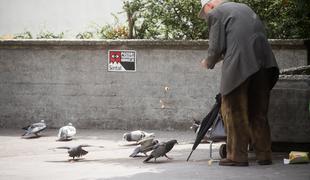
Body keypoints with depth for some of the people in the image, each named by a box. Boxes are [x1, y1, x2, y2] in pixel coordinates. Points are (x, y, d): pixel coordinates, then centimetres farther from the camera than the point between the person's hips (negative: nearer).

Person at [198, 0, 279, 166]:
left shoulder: (216, 14, 2)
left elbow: (216, 47, -5)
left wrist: (209, 63, 15)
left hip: (239, 66, -7)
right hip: (262, 62, 7)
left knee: (234, 112, 2)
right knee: (258, 112, 14)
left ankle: (237, 156, 2)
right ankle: (264, 155, 16)